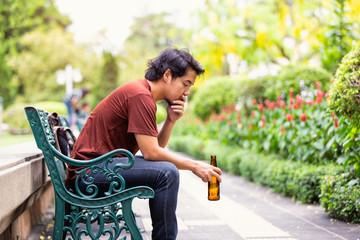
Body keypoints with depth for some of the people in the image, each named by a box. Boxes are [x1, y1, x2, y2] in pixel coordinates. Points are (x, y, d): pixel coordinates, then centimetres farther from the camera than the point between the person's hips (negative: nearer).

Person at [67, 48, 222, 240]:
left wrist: (171, 121, -4)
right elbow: (151, 152, -21)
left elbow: (156, 148, 11)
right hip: (91, 169, -11)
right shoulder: (140, 96, -17)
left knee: (167, 171, 18)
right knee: (166, 173, -24)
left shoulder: (144, 95, 15)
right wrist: (193, 166, -13)